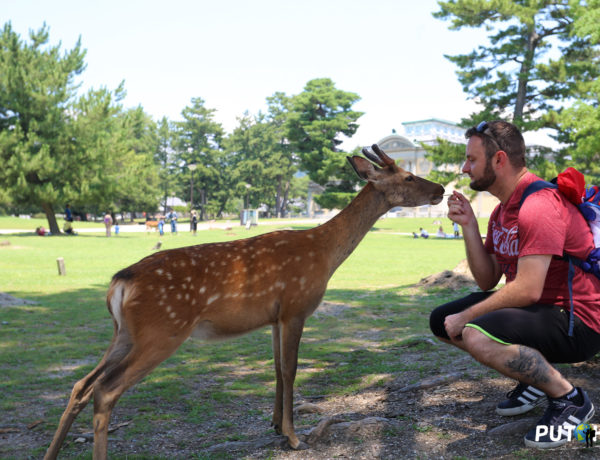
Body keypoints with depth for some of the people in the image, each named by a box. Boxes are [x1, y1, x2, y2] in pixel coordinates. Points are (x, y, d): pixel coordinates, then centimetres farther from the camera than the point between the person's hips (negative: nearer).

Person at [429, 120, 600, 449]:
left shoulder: (539, 205, -22)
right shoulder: (502, 211, 10)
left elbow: (527, 290, -28)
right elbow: (488, 281, 6)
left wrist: (466, 316, -17)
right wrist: (468, 224, -3)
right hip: (535, 309, 10)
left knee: (477, 336, -33)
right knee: (442, 321, 9)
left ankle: (569, 399, -10)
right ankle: (535, 376, 14)